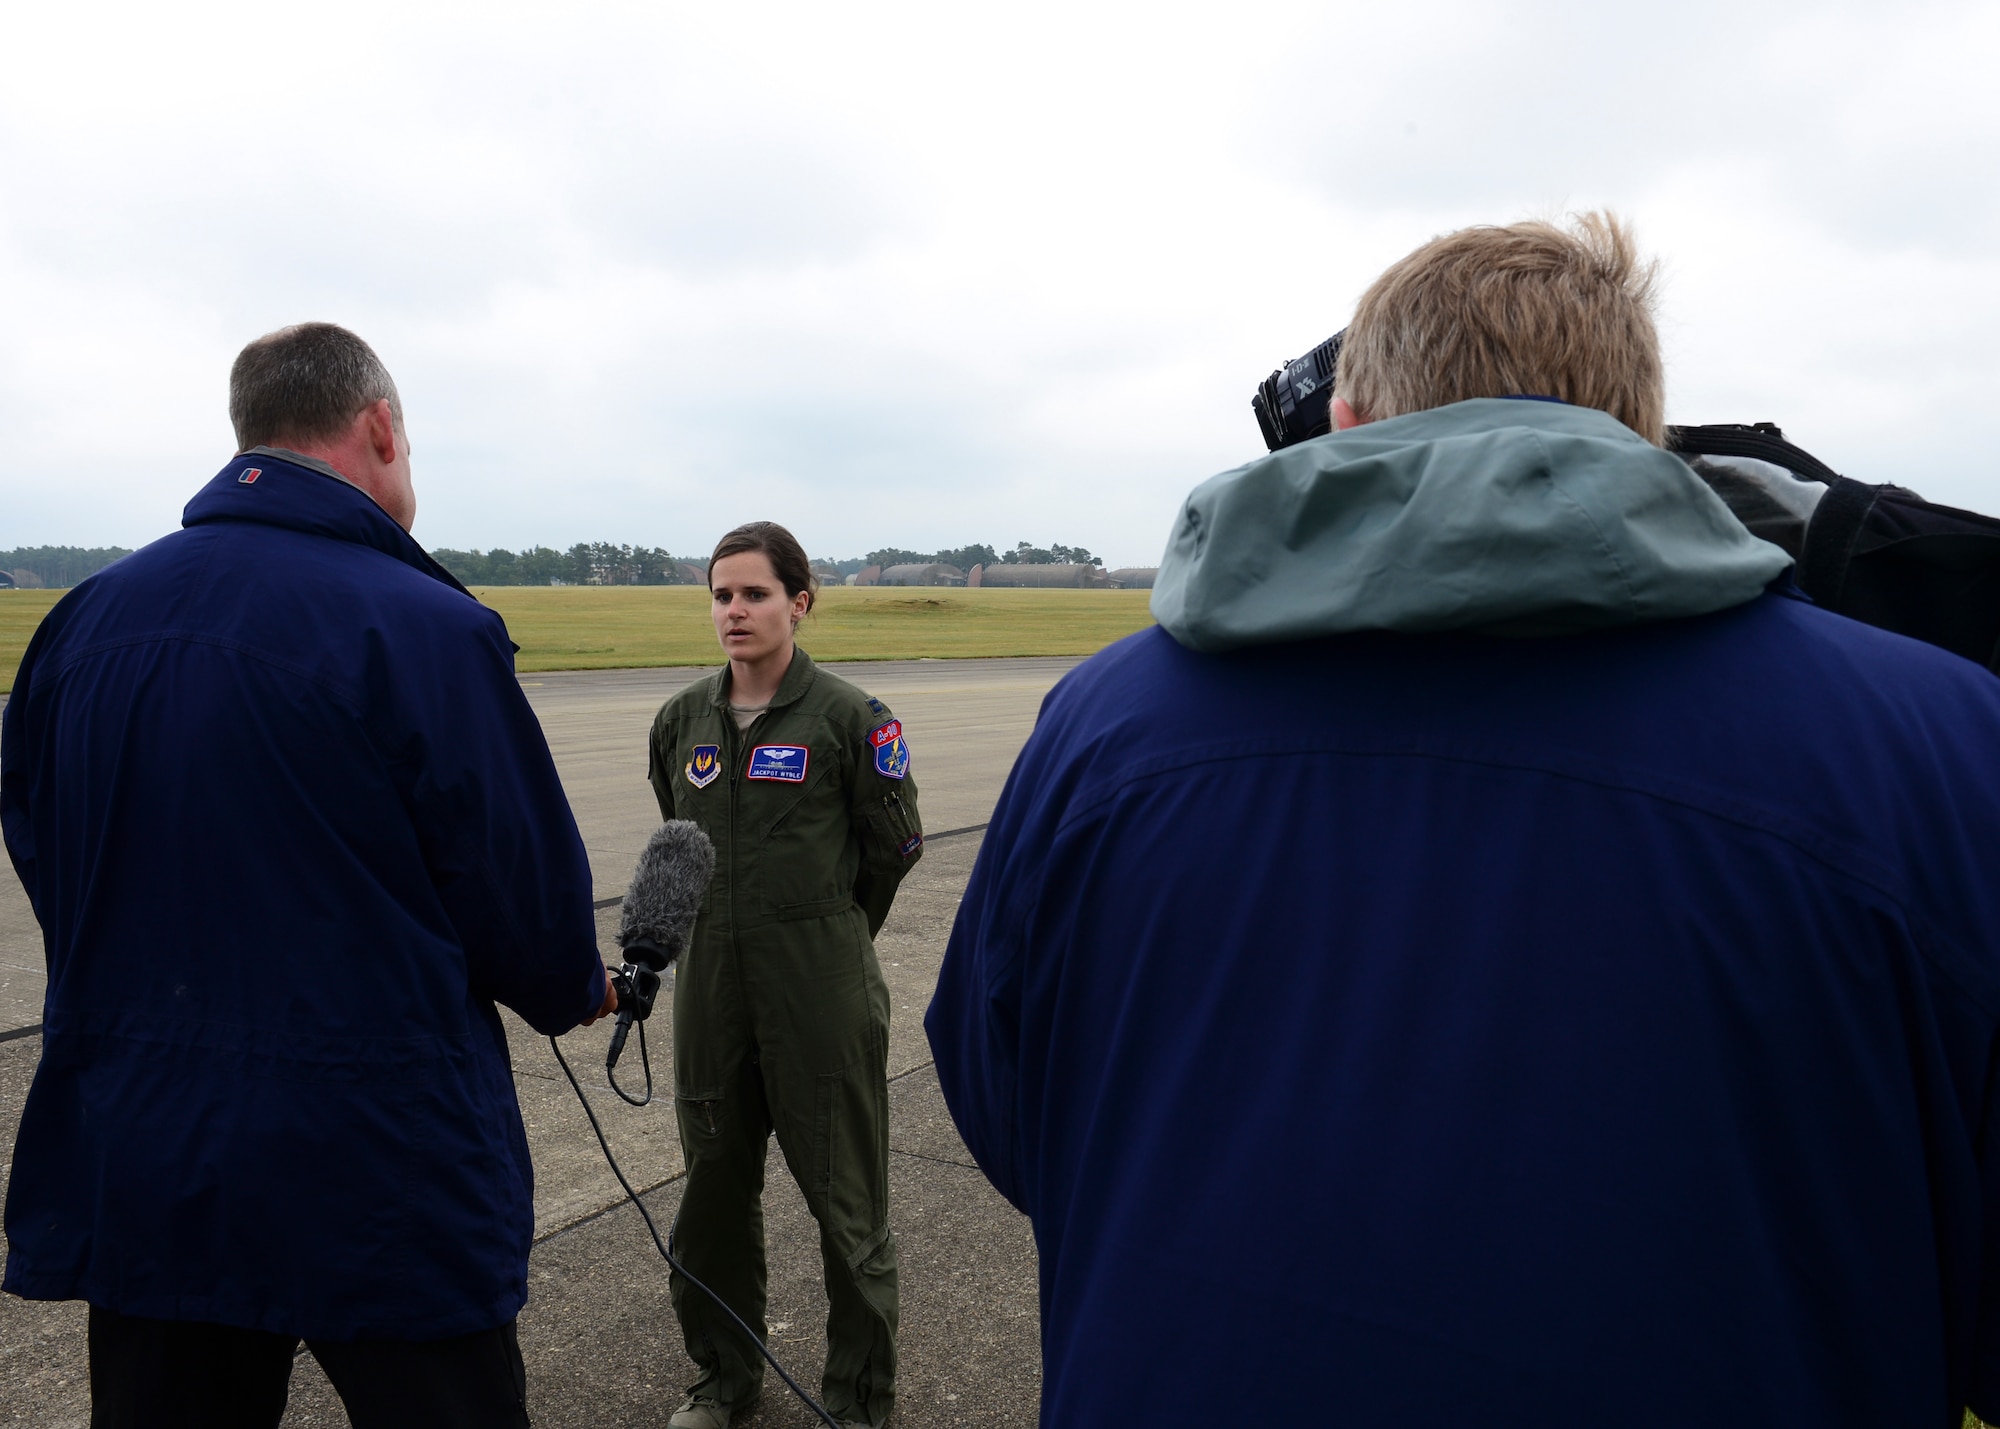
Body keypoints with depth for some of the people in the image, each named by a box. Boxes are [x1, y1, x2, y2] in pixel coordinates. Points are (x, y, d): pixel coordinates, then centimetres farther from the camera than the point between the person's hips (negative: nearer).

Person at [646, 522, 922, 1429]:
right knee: (715, 1185, 17)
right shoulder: (683, 720, 4)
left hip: (822, 988, -4)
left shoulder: (845, 716, -10)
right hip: (712, 981, 5)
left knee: (844, 1194, 6)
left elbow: (896, 843, 0)